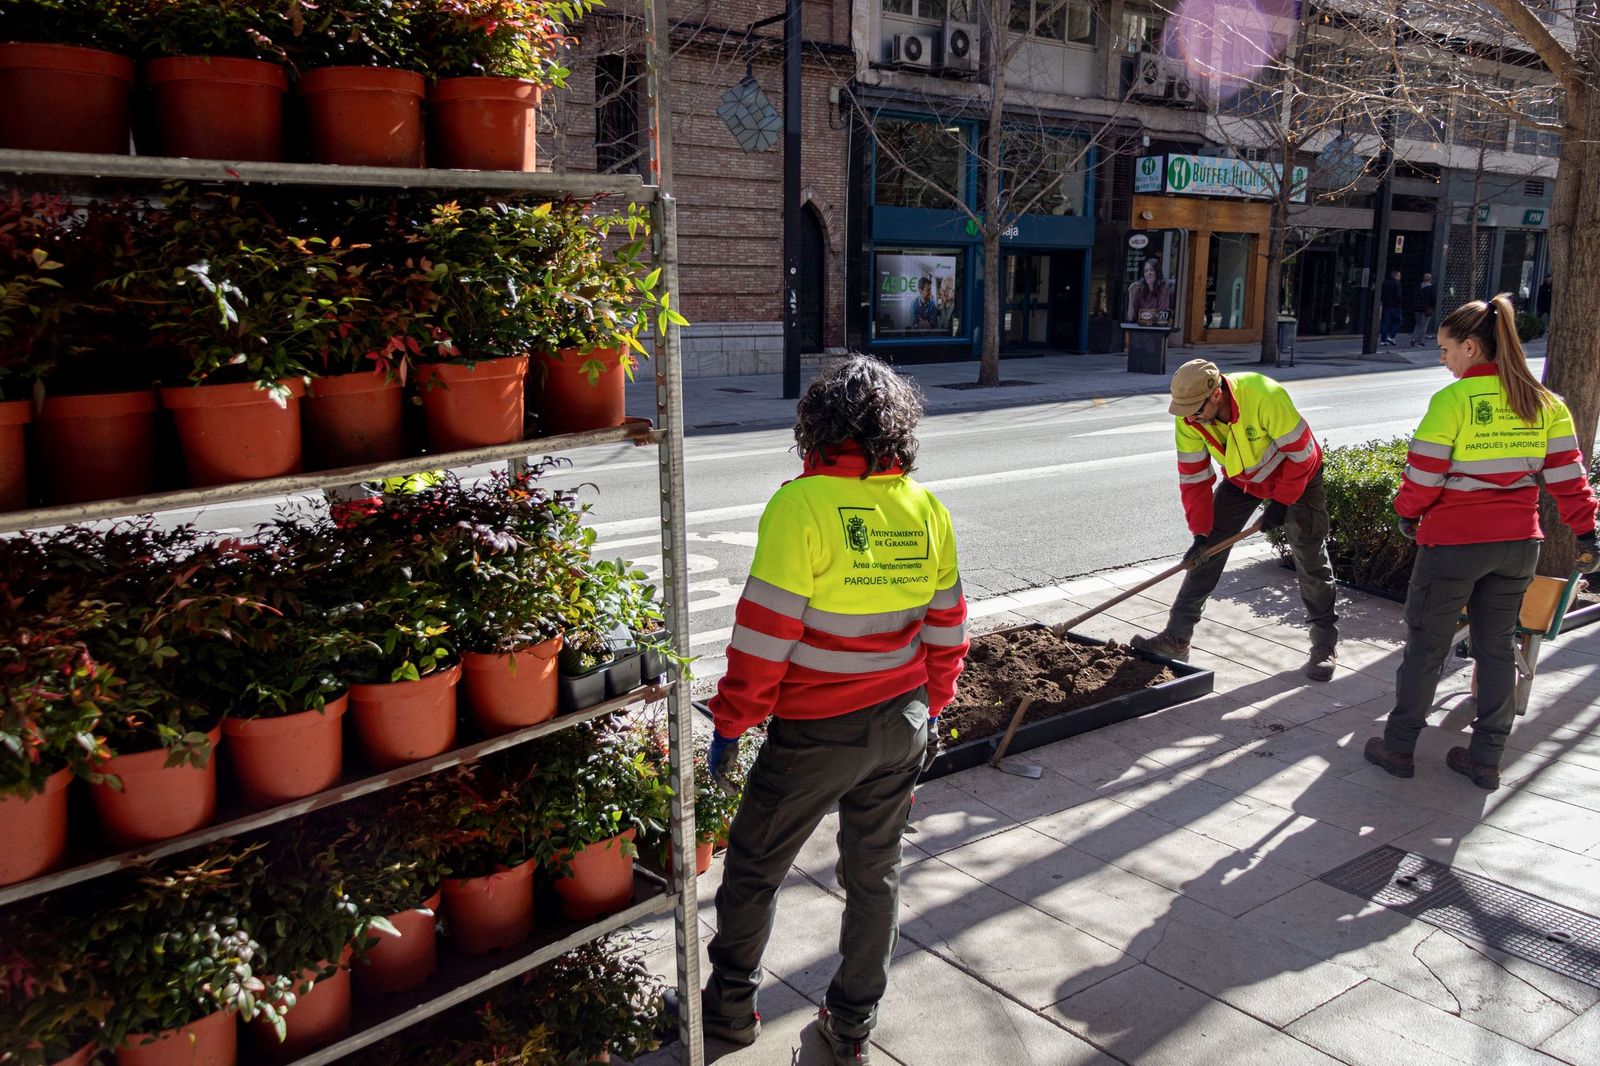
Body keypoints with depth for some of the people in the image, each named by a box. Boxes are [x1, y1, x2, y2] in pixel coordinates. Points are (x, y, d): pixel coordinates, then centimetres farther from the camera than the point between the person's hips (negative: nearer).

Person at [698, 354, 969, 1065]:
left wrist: (729, 724, -7)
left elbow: (764, 635, -18)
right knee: (876, 872, 19)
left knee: (753, 866, 16)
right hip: (903, 724, 5)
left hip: (817, 733, -5)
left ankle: (729, 1006, 33)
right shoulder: (926, 509, -2)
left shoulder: (800, 505, -19)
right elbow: (946, 629, 5)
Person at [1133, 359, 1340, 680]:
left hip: (1295, 475, -4)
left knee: (1311, 561, 1)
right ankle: (1177, 636, 2)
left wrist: (1281, 502, -20)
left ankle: (1326, 645, 17)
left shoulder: (1266, 396, -38)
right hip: (1240, 479, 4)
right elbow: (1193, 479, -14)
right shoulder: (1189, 419, -23)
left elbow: (1301, 452, -26)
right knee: (1206, 552, -3)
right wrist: (1200, 533, -16)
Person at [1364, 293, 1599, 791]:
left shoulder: (1452, 400, -14)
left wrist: (1408, 513, 6)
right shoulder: (1544, 402, 3)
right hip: (1519, 543, 5)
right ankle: (1486, 759, 21)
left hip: (1453, 543, -5)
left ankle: (1399, 748, 17)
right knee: (1497, 646, 14)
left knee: (1426, 644, 7)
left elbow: (1424, 475, -12)